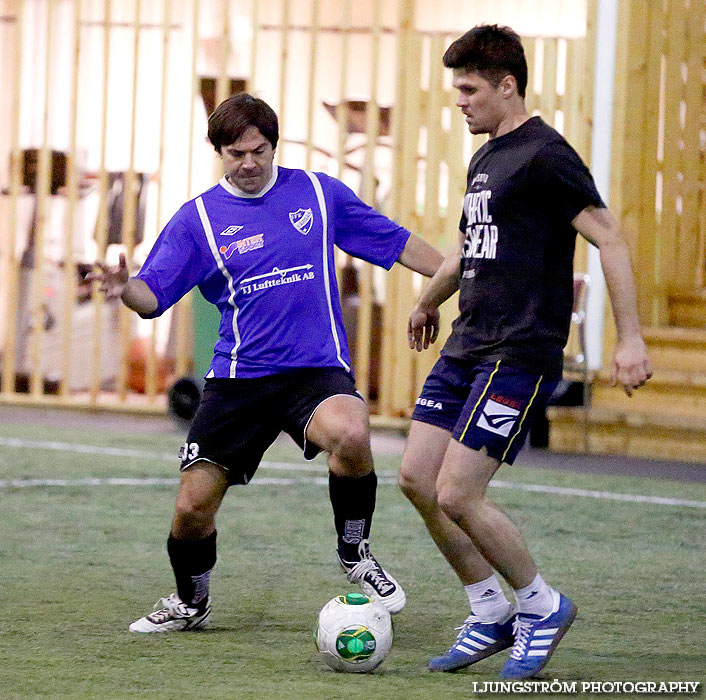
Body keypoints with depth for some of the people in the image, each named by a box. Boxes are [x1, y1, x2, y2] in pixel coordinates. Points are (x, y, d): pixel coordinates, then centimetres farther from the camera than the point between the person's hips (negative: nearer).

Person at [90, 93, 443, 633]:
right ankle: (191, 603, 28)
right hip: (239, 379, 1)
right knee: (193, 505, -4)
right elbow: (154, 294, -4)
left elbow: (395, 243, 15)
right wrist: (125, 289, -27)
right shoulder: (198, 217, 3)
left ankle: (355, 554, -8)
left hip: (318, 369, -1)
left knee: (351, 434, -35)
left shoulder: (321, 193, 5)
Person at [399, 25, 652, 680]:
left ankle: (542, 606, 8)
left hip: (520, 355, -9)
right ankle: (491, 613, 16)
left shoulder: (544, 155, -12)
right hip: (466, 347, 9)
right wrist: (428, 301, 49)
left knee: (457, 497, -13)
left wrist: (629, 338, -21)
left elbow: (609, 238, -16)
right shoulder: (485, 159, 16)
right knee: (417, 478, 4)